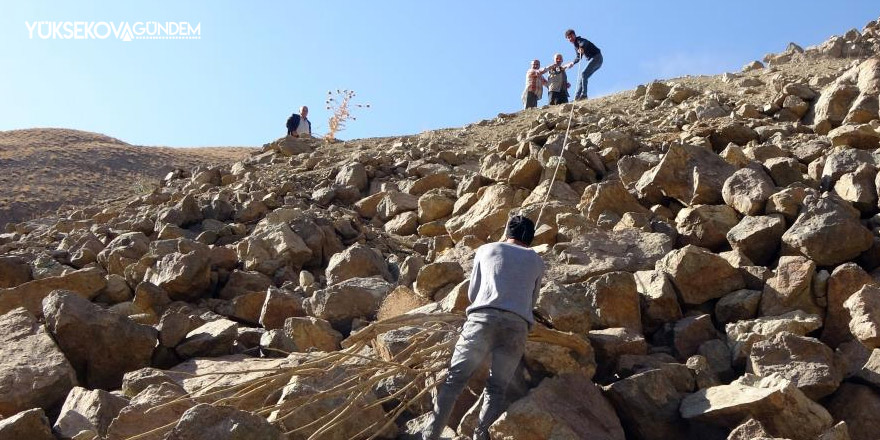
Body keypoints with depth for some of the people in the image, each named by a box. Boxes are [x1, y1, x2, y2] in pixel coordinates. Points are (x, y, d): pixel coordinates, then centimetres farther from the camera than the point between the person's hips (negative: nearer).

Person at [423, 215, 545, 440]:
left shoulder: (486, 249, 23)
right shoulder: (537, 261, 26)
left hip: (483, 318, -1)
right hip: (518, 325, 1)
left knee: (454, 379, 2)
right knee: (496, 389, 8)